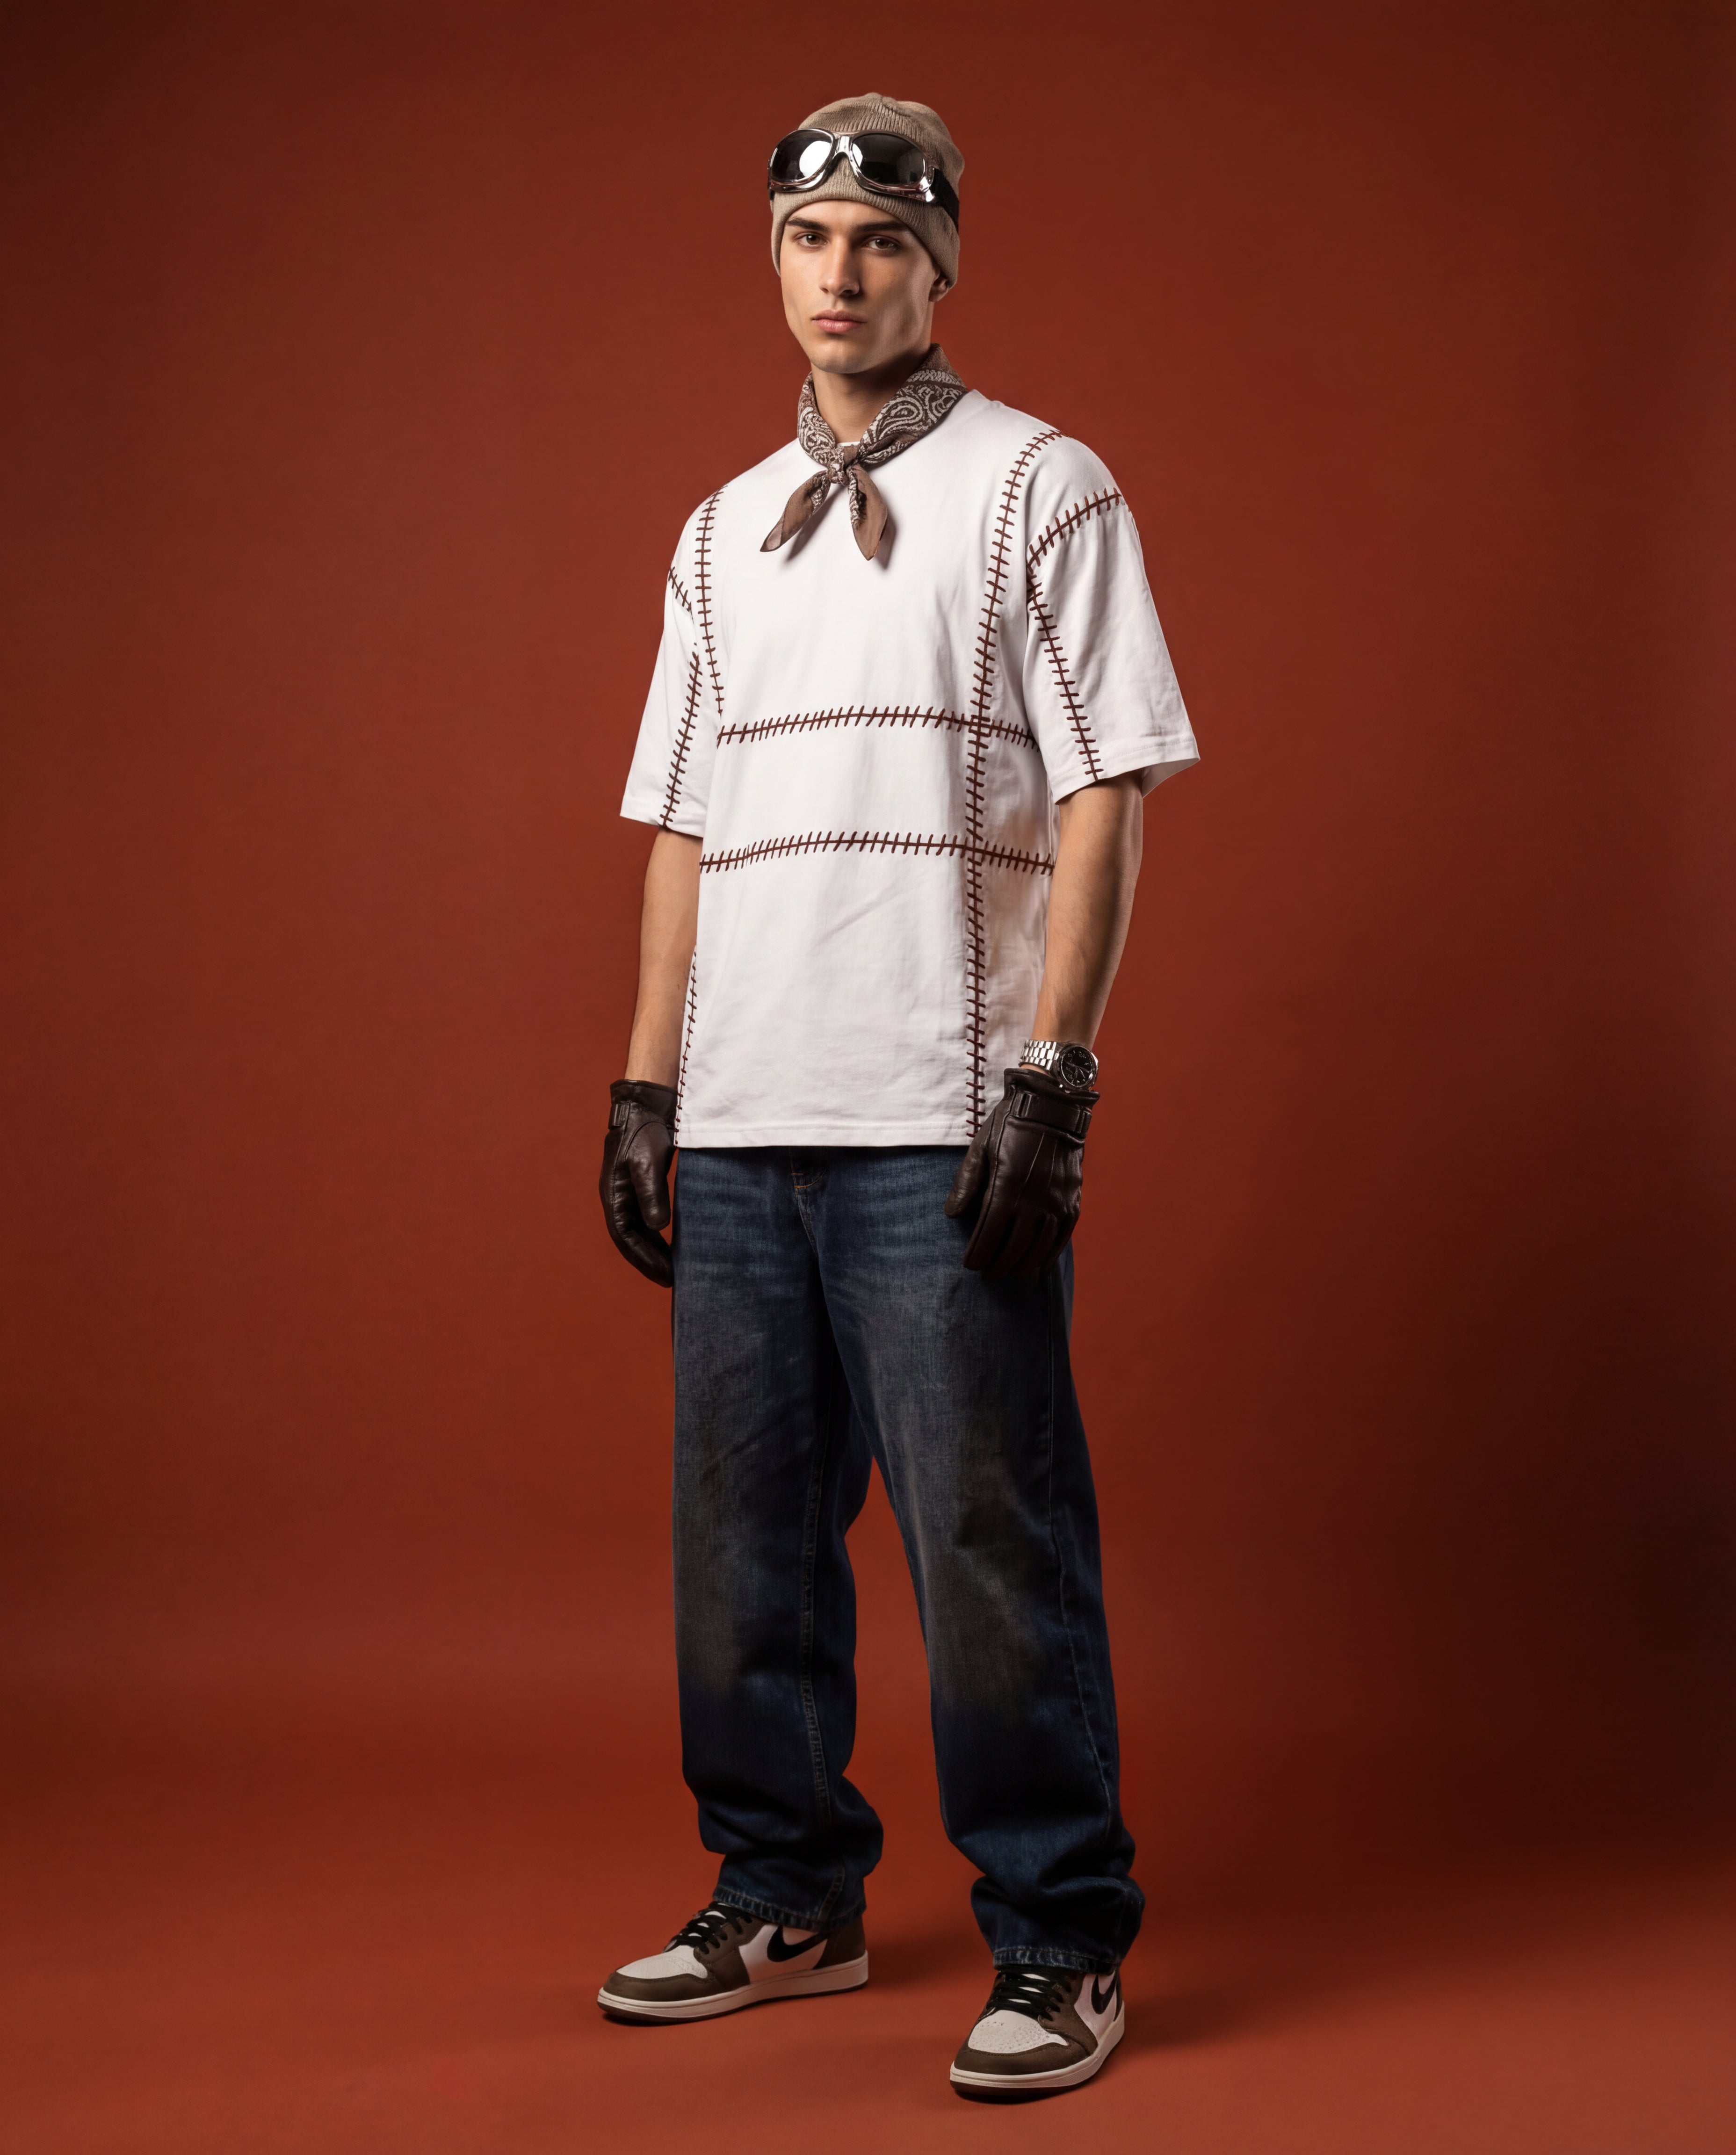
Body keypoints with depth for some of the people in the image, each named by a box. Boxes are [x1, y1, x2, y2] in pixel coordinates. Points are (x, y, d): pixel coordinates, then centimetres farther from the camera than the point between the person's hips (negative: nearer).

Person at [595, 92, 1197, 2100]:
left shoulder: (1039, 488, 2)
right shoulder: (721, 530, 18)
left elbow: (1103, 796, -5)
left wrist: (1050, 1072, -14)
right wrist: (646, 1084, 12)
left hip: (942, 1121, -6)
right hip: (741, 1121, 6)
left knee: (992, 1546, -4)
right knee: (743, 1526, 11)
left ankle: (1058, 1947, 8)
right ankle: (787, 1901, 25)